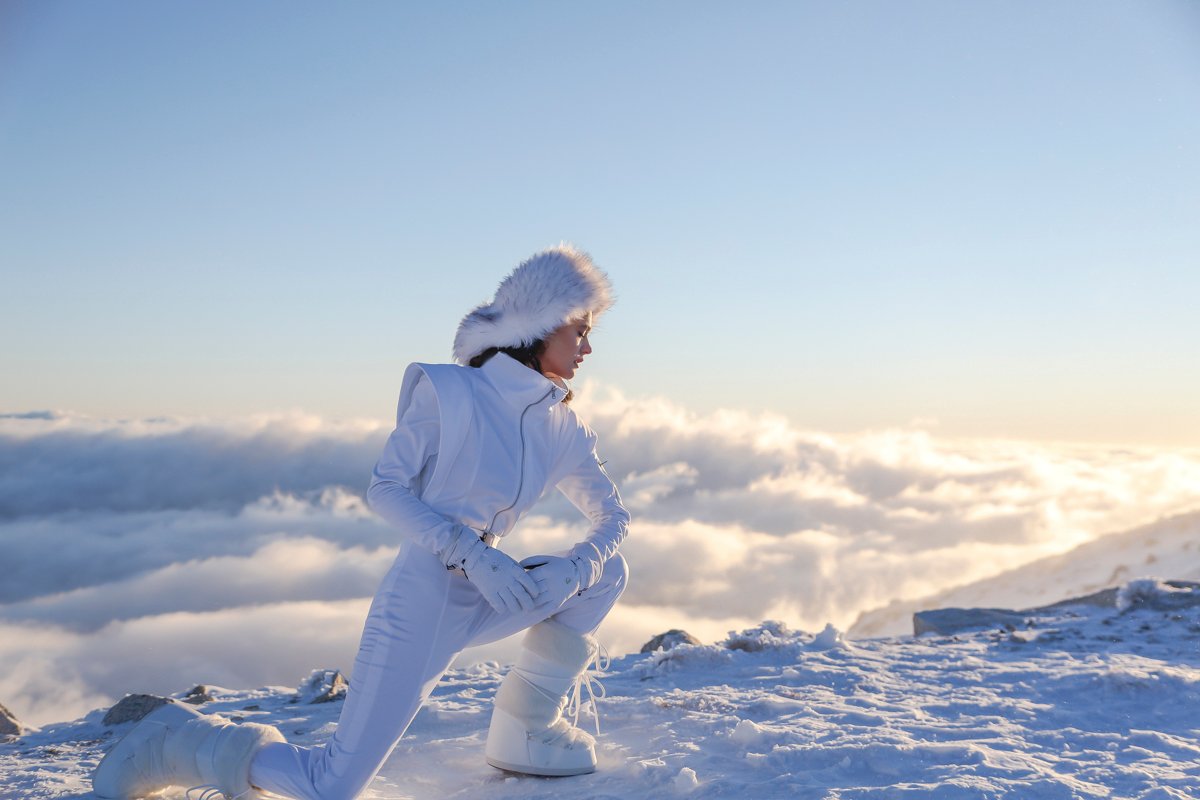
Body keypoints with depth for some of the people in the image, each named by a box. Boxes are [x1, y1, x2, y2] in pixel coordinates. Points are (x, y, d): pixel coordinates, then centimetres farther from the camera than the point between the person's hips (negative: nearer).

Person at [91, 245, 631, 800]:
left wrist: (574, 568, -10)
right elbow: (385, 489, -11)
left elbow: (612, 515, 12)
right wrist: (470, 553, -23)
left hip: (480, 604, 6)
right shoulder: (449, 391, -9)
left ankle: (526, 731, 9)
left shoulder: (565, 431, 6)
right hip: (419, 603, -6)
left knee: (604, 569, -2)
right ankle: (179, 742, 12)